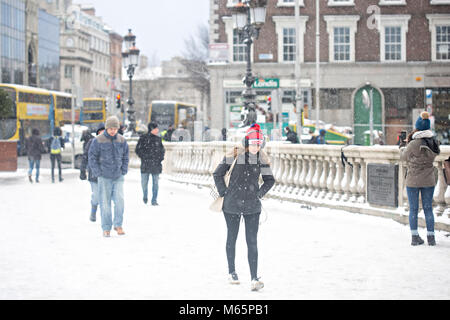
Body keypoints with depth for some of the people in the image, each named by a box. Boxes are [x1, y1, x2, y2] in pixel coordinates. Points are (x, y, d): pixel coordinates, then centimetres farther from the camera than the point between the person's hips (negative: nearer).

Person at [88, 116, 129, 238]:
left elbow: (125, 156, 15)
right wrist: (98, 173, -7)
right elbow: (92, 157, -2)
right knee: (105, 203, 0)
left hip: (118, 177, 2)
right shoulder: (98, 140, -6)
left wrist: (124, 170, 5)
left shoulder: (122, 140, 4)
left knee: (119, 200, -10)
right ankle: (106, 228, 9)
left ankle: (118, 225, 5)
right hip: (104, 177, -2)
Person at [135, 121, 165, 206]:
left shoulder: (158, 139, 8)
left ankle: (154, 200, 8)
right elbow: (138, 150, 0)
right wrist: (144, 157, -7)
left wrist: (161, 158, 4)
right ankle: (145, 196, 30)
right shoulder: (143, 138, -2)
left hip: (156, 165, 2)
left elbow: (162, 150, 18)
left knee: (155, 183, 1)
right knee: (144, 183, 4)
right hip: (145, 165, -2)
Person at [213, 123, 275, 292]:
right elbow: (218, 174, 2)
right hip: (232, 204, -1)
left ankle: (254, 278, -9)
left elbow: (270, 180, 13)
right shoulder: (234, 156, -10)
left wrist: (260, 193, 3)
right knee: (232, 237, 13)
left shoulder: (262, 159, -1)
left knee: (252, 241, -6)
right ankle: (231, 272, 31)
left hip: (252, 206, 1)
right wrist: (224, 192, 0)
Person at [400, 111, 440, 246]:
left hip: (413, 180, -4)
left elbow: (404, 157, -3)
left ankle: (415, 237, 7)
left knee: (413, 209, 7)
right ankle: (431, 237, 10)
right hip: (429, 179, 4)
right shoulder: (434, 142, -3)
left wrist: (402, 147, 19)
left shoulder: (413, 144, -18)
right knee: (428, 208, 11)